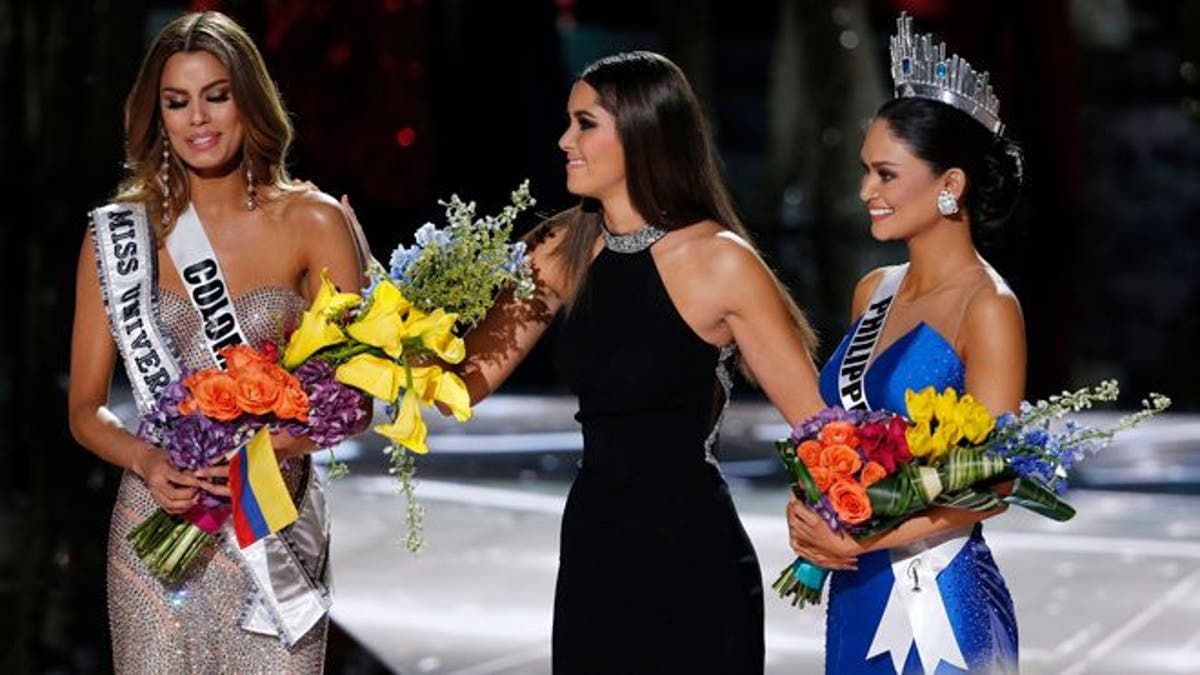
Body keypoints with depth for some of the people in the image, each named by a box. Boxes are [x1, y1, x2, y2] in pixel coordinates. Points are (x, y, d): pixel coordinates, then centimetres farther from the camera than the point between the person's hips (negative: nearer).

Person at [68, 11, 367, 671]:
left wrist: (277, 448, -20)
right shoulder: (117, 234, 1)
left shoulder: (313, 221, -1)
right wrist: (145, 461, -16)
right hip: (159, 523, 1)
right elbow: (85, 408, 4)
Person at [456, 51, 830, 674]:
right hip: (591, 553, 5)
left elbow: (814, 419, -11)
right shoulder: (562, 250, 1)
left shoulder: (721, 260, -14)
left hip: (691, 560, -5)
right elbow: (464, 383, 1)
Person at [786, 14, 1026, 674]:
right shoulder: (874, 291, 9)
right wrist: (809, 513, -2)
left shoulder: (987, 309, -12)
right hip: (857, 595, 6)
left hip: (935, 598, -6)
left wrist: (865, 539, -21)